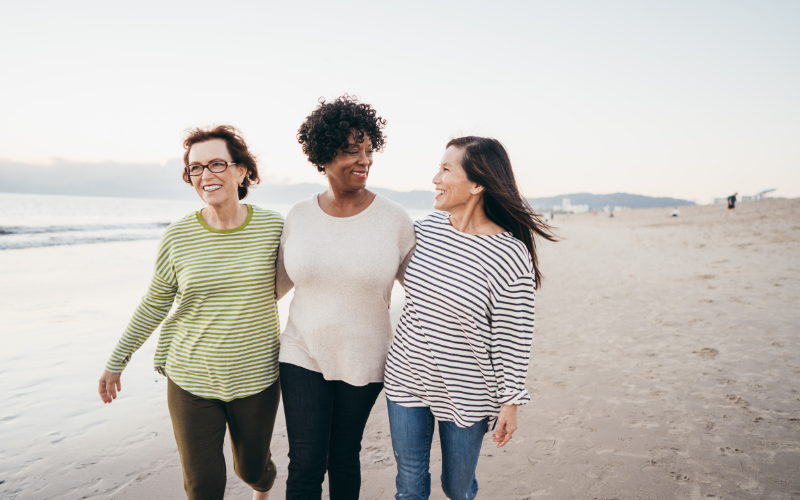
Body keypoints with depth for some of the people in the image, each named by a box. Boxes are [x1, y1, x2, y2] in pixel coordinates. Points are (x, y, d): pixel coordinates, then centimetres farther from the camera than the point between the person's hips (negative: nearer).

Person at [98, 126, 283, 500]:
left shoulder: (273, 226, -9)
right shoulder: (178, 237, -9)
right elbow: (154, 304, 4)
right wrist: (116, 362, 10)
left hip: (257, 378, 1)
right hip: (192, 380, 0)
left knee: (252, 467, 20)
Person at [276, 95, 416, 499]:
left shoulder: (394, 219, -9)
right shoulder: (298, 217, -3)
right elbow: (278, 283, 11)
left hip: (363, 363, -1)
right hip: (303, 356, 1)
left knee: (344, 459, 16)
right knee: (305, 466, 2)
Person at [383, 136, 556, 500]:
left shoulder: (511, 256, -20)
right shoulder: (428, 226, -6)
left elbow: (513, 339, -13)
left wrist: (511, 402, -7)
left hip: (465, 393, -3)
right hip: (406, 377, 4)